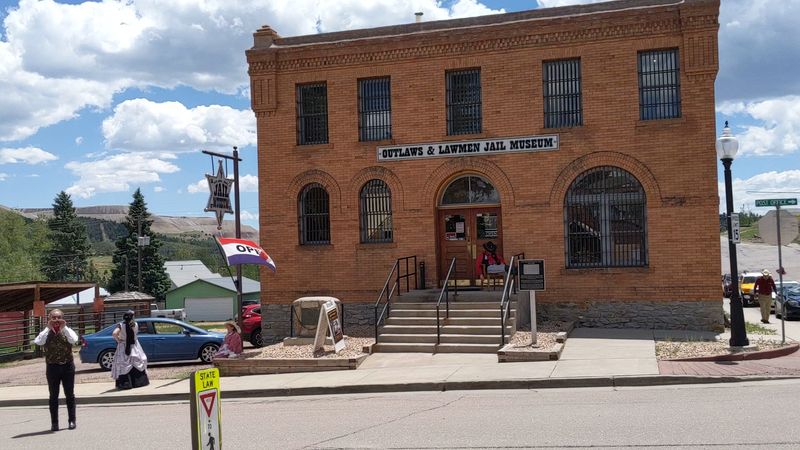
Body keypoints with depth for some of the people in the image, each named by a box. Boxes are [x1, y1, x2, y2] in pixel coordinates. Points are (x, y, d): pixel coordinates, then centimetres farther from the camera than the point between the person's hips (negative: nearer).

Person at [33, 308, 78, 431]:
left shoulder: (67, 331, 1)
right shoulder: (46, 333, 1)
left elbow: (74, 340, -21)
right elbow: (38, 342, -21)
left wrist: (64, 328, -20)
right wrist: (48, 328, -18)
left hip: (67, 366, 0)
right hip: (52, 367, 0)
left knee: (70, 394, 5)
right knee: (53, 396, 5)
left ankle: (72, 420, 12)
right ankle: (54, 422, 11)